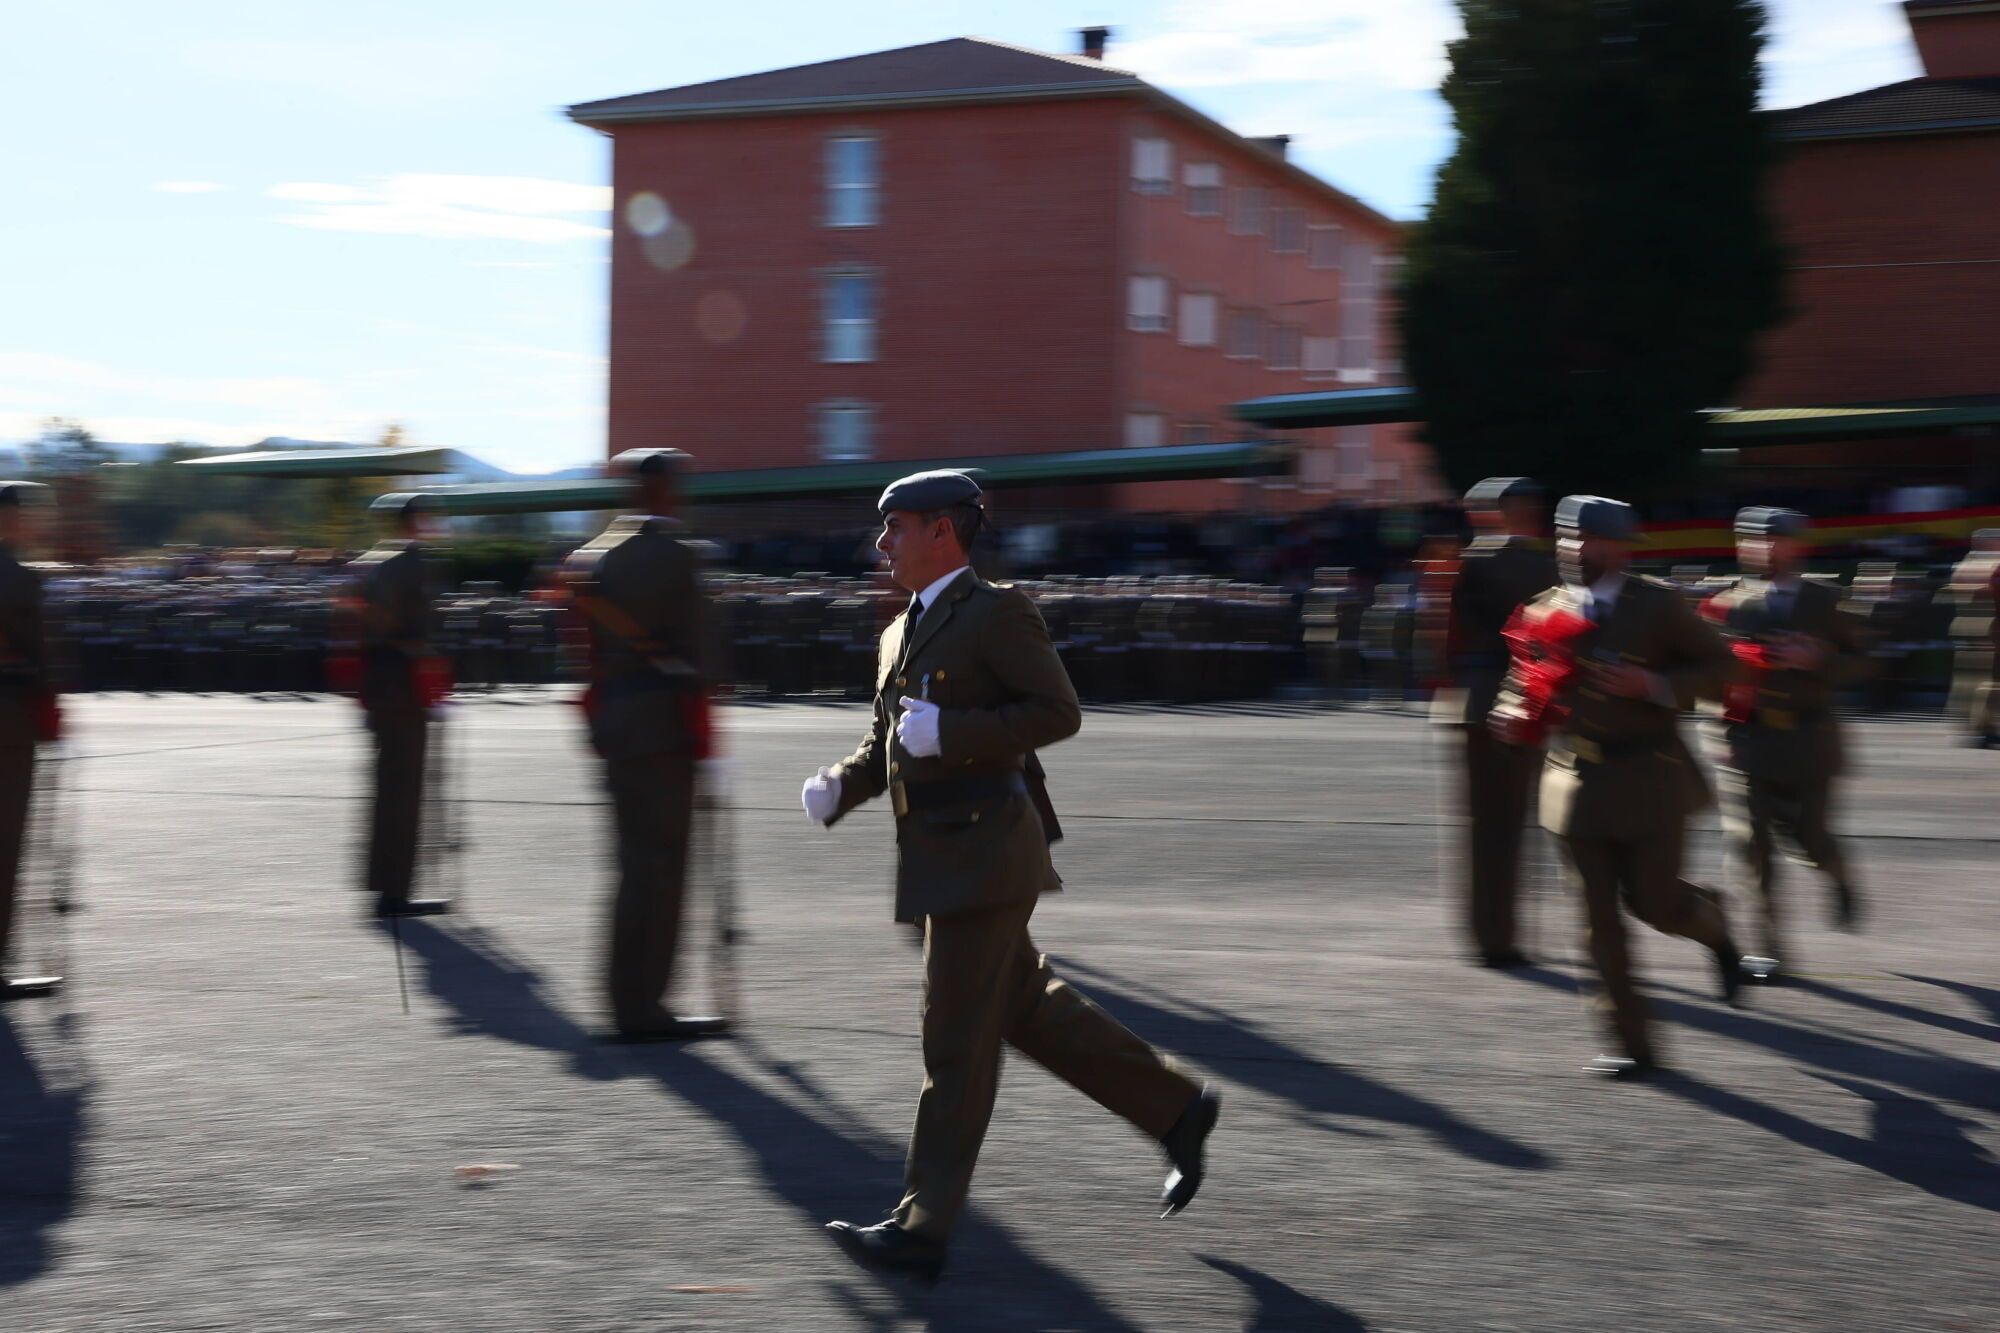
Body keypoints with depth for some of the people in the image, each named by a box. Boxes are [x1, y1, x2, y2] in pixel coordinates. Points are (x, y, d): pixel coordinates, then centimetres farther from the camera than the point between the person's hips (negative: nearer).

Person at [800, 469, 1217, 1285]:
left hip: (982, 854, -9)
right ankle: (1176, 1110, 28)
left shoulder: (996, 613, -9)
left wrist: (949, 733, -22)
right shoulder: (900, 635, 17)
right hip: (939, 861, 9)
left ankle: (925, 1229, -2)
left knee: (956, 1040, -6)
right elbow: (886, 742, 23)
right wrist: (838, 787, 3)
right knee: (1027, 1009, 15)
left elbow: (1059, 712, -15)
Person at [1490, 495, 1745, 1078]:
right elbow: (1527, 677, 19)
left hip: (1648, 779, -3)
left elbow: (1719, 662, 0)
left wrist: (1654, 686, -15)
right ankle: (1633, 1043, 10)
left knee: (1655, 903, -1)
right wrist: (1515, 714, -3)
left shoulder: (1658, 604, -4)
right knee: (1600, 917, 1)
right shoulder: (1544, 612, 6)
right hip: (1577, 783, 3)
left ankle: (1709, 920, 37)